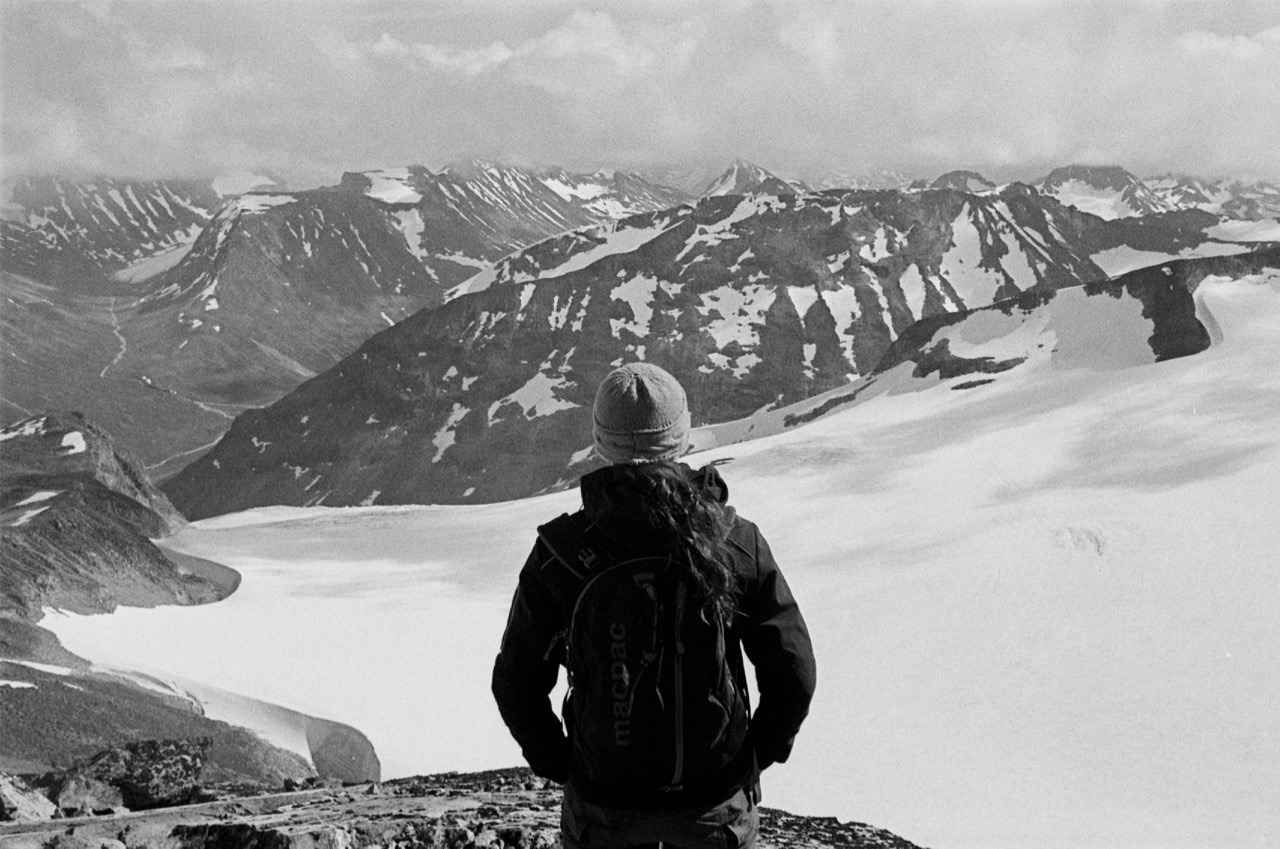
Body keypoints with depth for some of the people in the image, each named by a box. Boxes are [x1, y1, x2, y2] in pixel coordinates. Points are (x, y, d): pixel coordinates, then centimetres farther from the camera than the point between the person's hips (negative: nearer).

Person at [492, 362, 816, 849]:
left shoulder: (560, 553, -14)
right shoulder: (737, 544, -13)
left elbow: (516, 684, -6)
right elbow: (793, 675, -7)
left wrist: (558, 765, 9)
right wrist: (756, 756, 9)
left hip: (603, 806, 0)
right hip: (716, 807, 0)